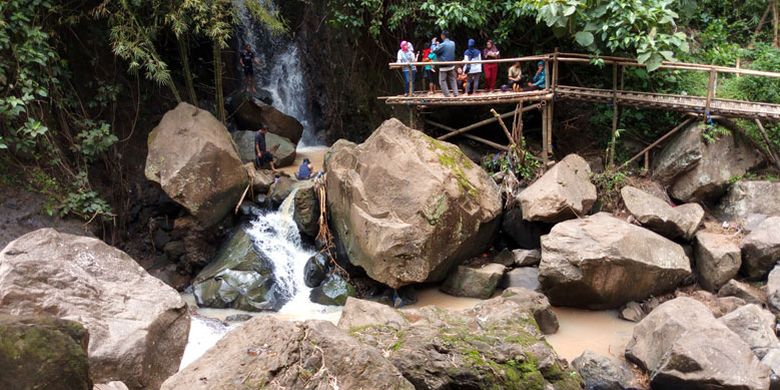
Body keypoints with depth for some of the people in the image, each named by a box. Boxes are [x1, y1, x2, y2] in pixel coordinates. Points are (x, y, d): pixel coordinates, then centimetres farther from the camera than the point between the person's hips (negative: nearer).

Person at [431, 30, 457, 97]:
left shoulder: (443, 45, -18)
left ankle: (447, 96, -1)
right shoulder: (453, 43, 5)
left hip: (444, 66, -7)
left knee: (442, 81, 2)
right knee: (453, 80, 13)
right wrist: (438, 45, 18)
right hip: (451, 66, 7)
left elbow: (434, 50, -12)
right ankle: (456, 94, 9)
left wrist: (433, 43, 2)